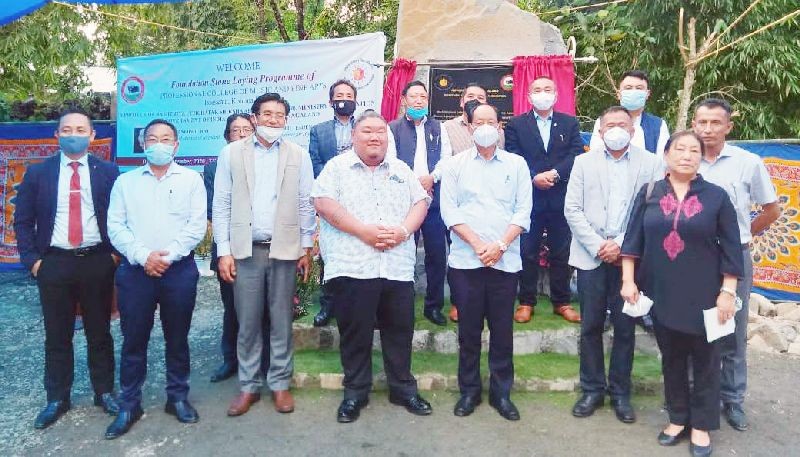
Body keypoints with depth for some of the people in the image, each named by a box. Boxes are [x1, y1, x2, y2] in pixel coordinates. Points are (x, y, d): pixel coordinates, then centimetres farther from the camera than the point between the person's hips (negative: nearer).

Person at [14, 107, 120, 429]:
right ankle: (57, 399, 25)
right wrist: (32, 259, -2)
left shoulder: (107, 172, 1)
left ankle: (105, 392, 25)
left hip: (97, 261, -1)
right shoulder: (38, 173, 3)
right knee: (57, 336, 10)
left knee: (99, 333, 10)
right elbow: (22, 220, 6)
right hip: (53, 263, 1)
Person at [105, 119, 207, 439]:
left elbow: (197, 225, -3)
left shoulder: (191, 179, 5)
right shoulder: (125, 182, 10)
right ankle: (129, 404, 19)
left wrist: (168, 255, -12)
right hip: (135, 269, 1)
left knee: (177, 338, 9)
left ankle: (178, 397, 23)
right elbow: (115, 226, 2)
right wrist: (142, 255, -12)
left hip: (179, 269, -1)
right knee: (133, 339, 6)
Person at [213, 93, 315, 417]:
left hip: (284, 250, 0)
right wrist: (224, 251, -2)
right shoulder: (231, 153, 4)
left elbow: (306, 205, 6)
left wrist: (306, 249, 4)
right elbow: (221, 205, 3)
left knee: (281, 323, 7)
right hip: (245, 250, 0)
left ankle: (280, 384, 21)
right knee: (247, 323, 6)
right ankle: (249, 386, 21)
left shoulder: (299, 155, 4)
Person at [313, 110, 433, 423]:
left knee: (400, 330, 10)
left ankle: (403, 388, 25)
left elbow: (420, 202, 12)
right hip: (352, 266, -3)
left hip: (398, 266, 4)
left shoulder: (401, 170, 17)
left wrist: (404, 230, -8)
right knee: (355, 332, 5)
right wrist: (363, 231, -15)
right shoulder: (337, 167, 4)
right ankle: (355, 392, 20)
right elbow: (323, 202, -8)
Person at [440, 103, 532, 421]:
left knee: (502, 330, 7)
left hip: (505, 260, 1)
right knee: (469, 329, 7)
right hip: (465, 260, 0)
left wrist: (500, 245, -11)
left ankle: (501, 392, 20)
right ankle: (469, 391, 21)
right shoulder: (456, 164, 6)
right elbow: (449, 210, -2)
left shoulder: (517, 164, 8)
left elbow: (524, 211, 2)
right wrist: (477, 244, -12)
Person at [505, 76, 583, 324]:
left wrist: (554, 173, -16)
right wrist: (534, 177, -16)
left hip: (561, 198, 1)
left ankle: (561, 302, 20)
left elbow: (576, 154, -1)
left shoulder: (570, 123, 10)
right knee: (527, 253, 5)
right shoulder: (516, 125, 6)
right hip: (529, 198, -1)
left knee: (561, 253, 8)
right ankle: (526, 302, 15)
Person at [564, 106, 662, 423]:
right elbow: (572, 210, 1)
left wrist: (622, 244, -11)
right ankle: (592, 390, 20)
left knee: (625, 328, 7)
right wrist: (597, 246, -8)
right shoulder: (583, 162, 8)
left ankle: (620, 392, 21)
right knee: (590, 326, 6)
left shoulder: (650, 164, 5)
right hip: (591, 257, 1)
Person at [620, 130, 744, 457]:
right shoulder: (649, 193, 1)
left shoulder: (716, 196, -3)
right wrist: (628, 280, -4)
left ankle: (701, 425, 25)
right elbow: (633, 238, 2)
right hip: (662, 293, 2)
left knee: (705, 361, 9)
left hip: (703, 295, -1)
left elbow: (730, 248, -2)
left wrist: (728, 291, -7)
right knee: (671, 359, 14)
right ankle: (678, 418, 30)